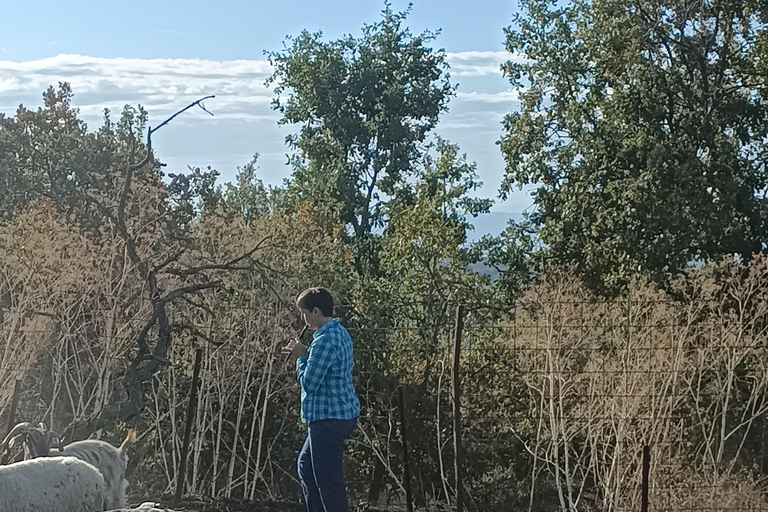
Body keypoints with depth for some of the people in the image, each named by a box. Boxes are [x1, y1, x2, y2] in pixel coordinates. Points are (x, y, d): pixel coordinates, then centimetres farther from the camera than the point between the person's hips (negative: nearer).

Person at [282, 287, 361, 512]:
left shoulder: (325, 340, -22)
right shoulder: (340, 333, 11)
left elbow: (309, 382, -20)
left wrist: (301, 356, -4)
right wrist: (304, 355, 9)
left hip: (328, 417, -11)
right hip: (343, 413, 11)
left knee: (328, 480, -6)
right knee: (306, 466, 22)